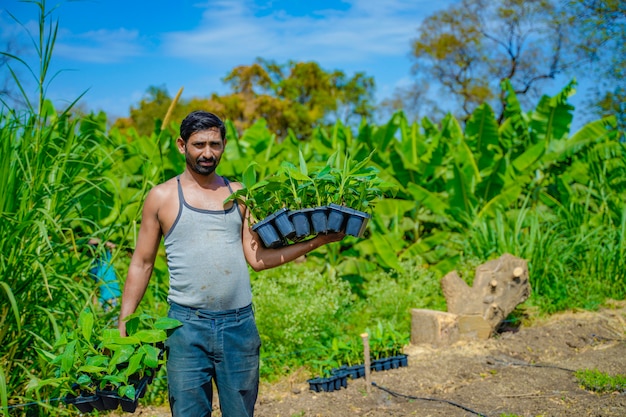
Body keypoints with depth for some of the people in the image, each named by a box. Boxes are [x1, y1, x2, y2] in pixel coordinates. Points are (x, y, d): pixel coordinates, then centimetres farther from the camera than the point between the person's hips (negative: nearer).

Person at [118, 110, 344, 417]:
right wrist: (123, 325, 0)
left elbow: (257, 259, 4)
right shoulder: (162, 197, 2)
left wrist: (315, 242, -2)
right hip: (187, 325, -2)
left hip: (240, 325, 3)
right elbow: (141, 265, 5)